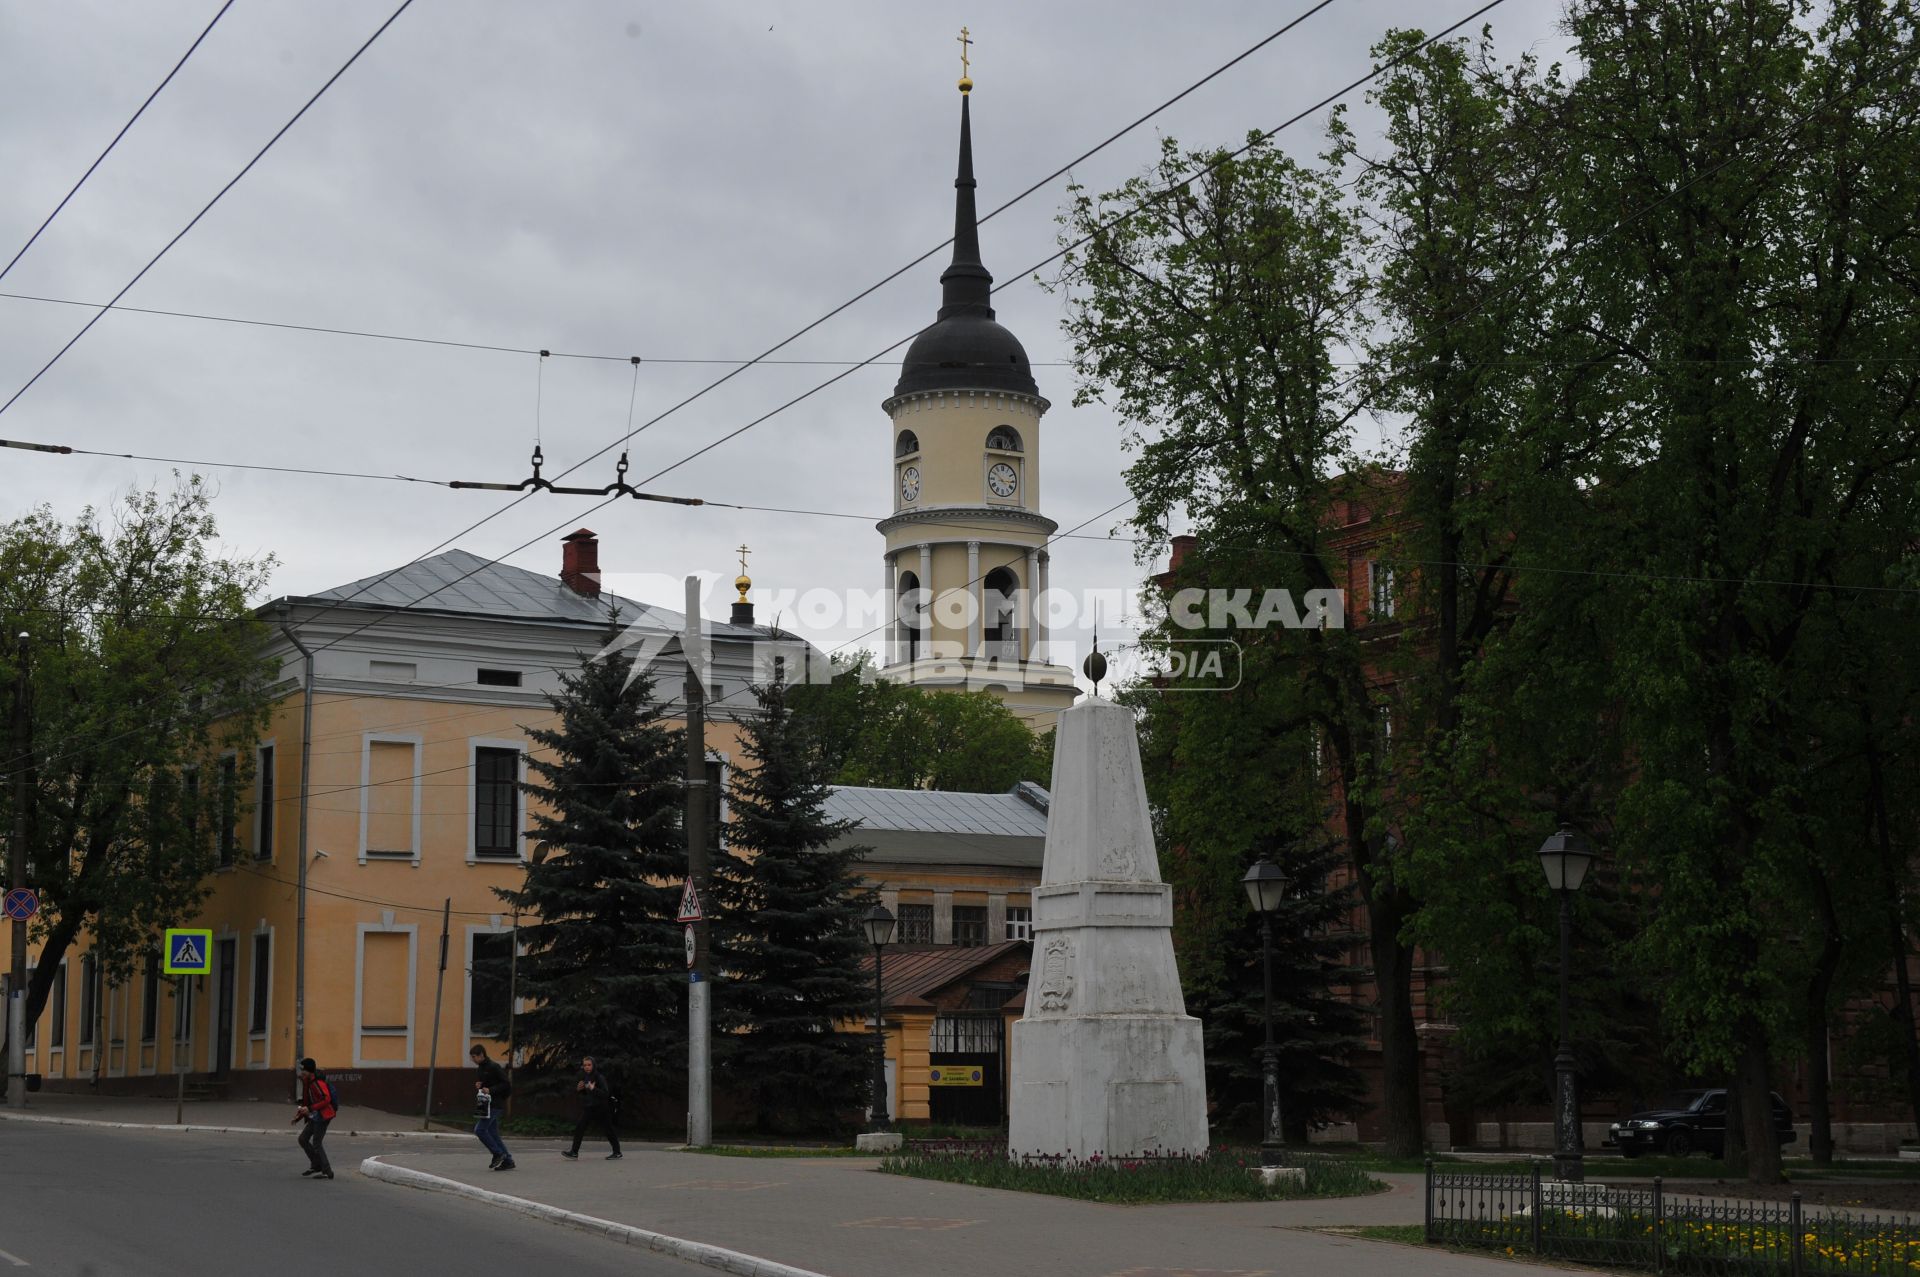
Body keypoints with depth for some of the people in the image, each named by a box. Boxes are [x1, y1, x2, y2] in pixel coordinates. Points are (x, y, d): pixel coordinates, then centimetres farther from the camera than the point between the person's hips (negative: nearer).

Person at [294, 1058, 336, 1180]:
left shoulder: (318, 1082, -18)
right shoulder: (307, 1083, 13)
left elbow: (326, 1099, -26)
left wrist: (310, 1109, -28)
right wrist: (298, 1116, 14)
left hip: (322, 1116, -10)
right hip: (314, 1117, 10)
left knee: (316, 1144, -7)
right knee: (303, 1139, 9)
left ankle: (327, 1172, -2)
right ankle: (316, 1165, 17)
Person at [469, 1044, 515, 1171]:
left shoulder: (494, 1067, -12)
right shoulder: (481, 1069, 16)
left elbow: (506, 1084, -15)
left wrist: (490, 1090, -23)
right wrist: (478, 1086, 4)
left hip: (493, 1105, -9)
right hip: (485, 1105, 9)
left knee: (480, 1129, -14)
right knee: (493, 1133, 7)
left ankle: (498, 1154, -6)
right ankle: (507, 1161, 10)